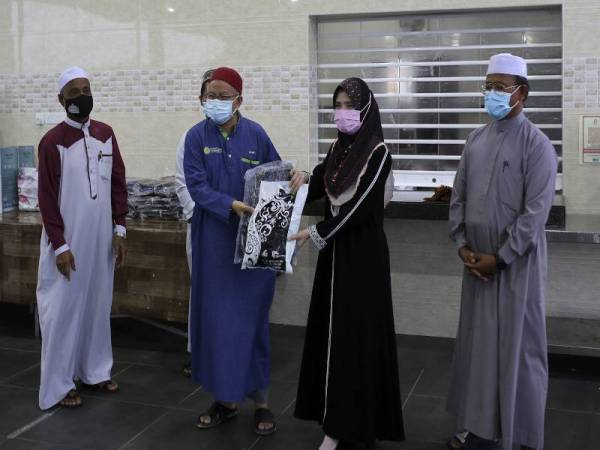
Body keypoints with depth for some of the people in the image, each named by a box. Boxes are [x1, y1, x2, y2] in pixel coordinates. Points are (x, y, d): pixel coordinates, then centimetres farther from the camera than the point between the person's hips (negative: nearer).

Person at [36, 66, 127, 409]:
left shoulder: (106, 134, 5)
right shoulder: (53, 141, -10)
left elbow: (118, 184, 9)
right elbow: (47, 198, -10)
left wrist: (120, 229, 4)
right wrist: (59, 245, -14)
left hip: (102, 237, 5)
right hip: (68, 239, -5)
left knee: (98, 304, 12)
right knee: (64, 308, 2)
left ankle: (95, 371, 26)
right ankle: (59, 385, 11)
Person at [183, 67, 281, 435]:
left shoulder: (256, 134, 0)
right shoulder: (197, 136, -1)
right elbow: (196, 186, -8)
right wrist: (231, 205, -23)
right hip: (214, 241, 1)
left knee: (251, 316, 4)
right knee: (217, 317, 6)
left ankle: (260, 398, 16)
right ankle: (225, 398, 20)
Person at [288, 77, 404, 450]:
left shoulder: (378, 150, -12)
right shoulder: (338, 146, 10)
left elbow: (361, 203, -19)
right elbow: (319, 187, 8)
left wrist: (315, 233, -20)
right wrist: (302, 181, -14)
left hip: (364, 250, -7)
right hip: (335, 247, 7)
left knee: (357, 330, -3)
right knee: (332, 327, 9)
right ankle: (335, 411, 21)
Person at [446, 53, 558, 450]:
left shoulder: (537, 145, -10)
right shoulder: (475, 141, 9)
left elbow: (535, 213, -14)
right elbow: (459, 197, 11)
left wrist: (499, 258, -14)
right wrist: (463, 246, 0)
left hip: (516, 265, -5)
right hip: (477, 262, 6)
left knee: (518, 349, 4)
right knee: (479, 345, 11)